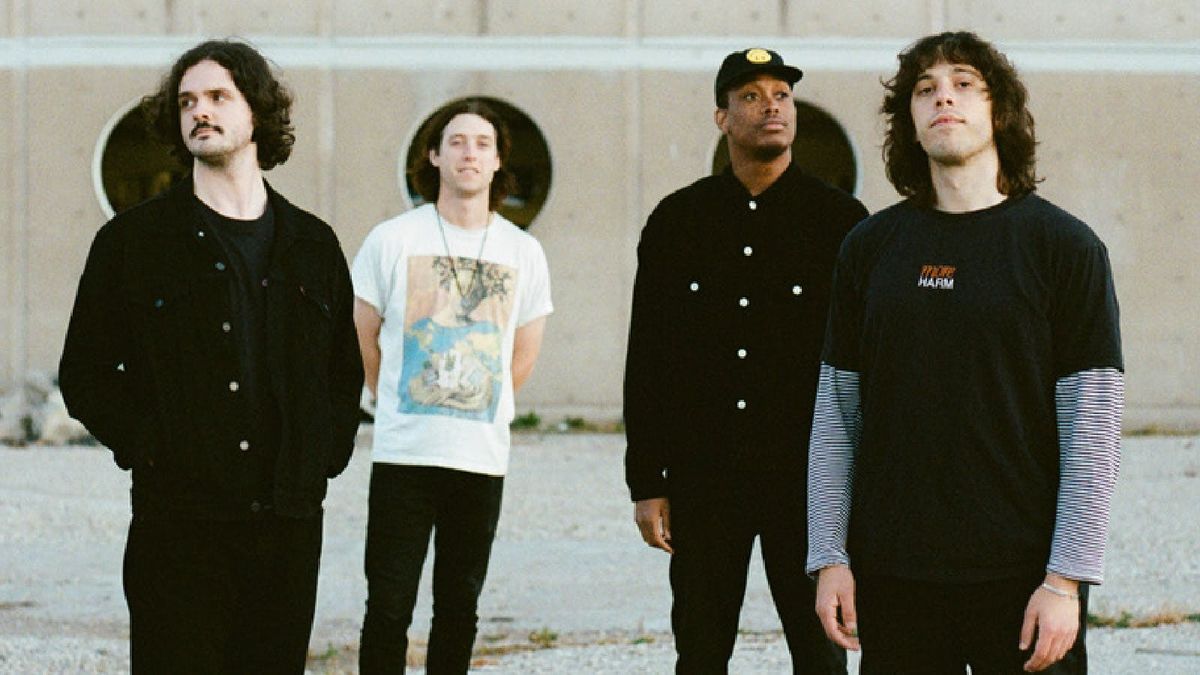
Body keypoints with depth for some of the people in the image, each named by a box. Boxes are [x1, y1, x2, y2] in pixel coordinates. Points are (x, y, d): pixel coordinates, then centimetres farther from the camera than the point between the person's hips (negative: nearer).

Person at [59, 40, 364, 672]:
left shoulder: (313, 244, 13)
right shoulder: (132, 240, 3)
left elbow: (345, 370, 21)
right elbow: (85, 372, 3)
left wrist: (328, 452, 6)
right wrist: (144, 447, -9)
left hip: (290, 521, 3)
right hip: (178, 519, -3)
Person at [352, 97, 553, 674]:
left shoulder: (523, 253, 6)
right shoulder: (392, 240, 0)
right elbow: (364, 335, 9)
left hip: (483, 457, 2)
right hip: (402, 453, -2)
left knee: (459, 606, 8)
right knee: (389, 607, -4)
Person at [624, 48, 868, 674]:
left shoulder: (841, 220, 0)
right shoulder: (676, 221, 6)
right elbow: (645, 360, 8)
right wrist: (646, 484, 3)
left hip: (809, 480, -2)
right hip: (703, 477, 2)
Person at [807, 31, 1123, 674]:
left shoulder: (1063, 245, -1)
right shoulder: (870, 247, 9)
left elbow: (1093, 427, -5)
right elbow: (836, 416, 10)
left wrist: (1066, 579, -11)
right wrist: (830, 556, 2)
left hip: (1020, 574, -3)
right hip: (891, 572, 3)